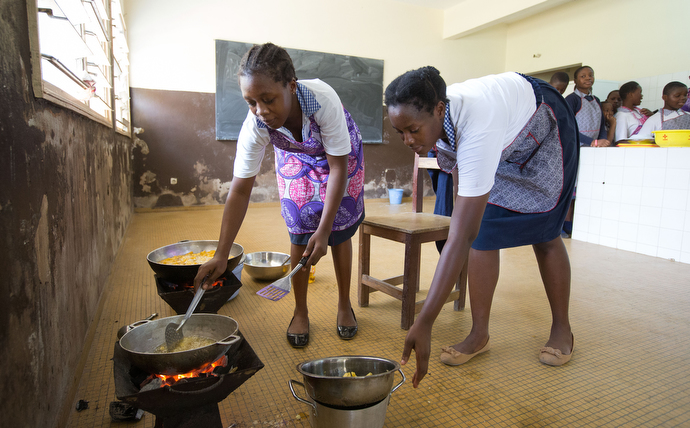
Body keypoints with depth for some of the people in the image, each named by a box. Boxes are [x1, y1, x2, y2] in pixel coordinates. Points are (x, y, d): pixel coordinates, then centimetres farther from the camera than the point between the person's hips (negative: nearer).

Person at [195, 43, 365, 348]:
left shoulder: (324, 100, -42)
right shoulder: (254, 126, -33)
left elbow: (338, 168, -32)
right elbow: (240, 191, -28)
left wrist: (324, 230, -34)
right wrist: (221, 255, -31)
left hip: (340, 154, -1)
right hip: (295, 159, 2)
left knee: (339, 232, -3)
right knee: (300, 231, -7)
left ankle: (344, 305, 17)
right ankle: (300, 312, 11)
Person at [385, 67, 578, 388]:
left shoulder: (477, 132, -49)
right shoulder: (426, 114, -27)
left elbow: (460, 238, -54)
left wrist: (424, 324, -55)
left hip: (544, 125, -5)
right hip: (504, 143, 6)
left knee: (543, 234, -2)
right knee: (483, 230, -7)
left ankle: (562, 330, 18)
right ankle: (479, 334, -1)